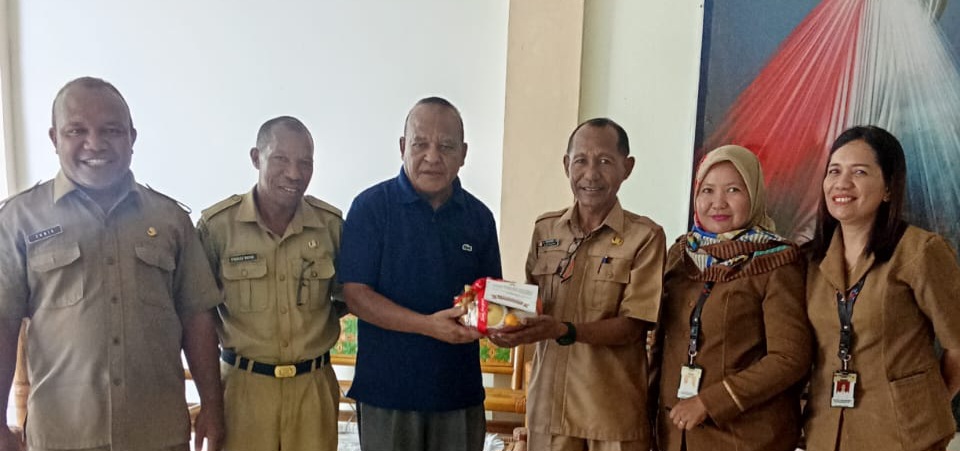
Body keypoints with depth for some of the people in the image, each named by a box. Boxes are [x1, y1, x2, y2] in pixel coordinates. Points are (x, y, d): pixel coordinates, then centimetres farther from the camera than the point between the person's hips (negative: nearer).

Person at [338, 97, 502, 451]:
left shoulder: (478, 216, 5)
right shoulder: (371, 206, -7)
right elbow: (354, 295, -12)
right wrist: (429, 325, -22)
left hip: (460, 391, 4)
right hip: (388, 391, -3)